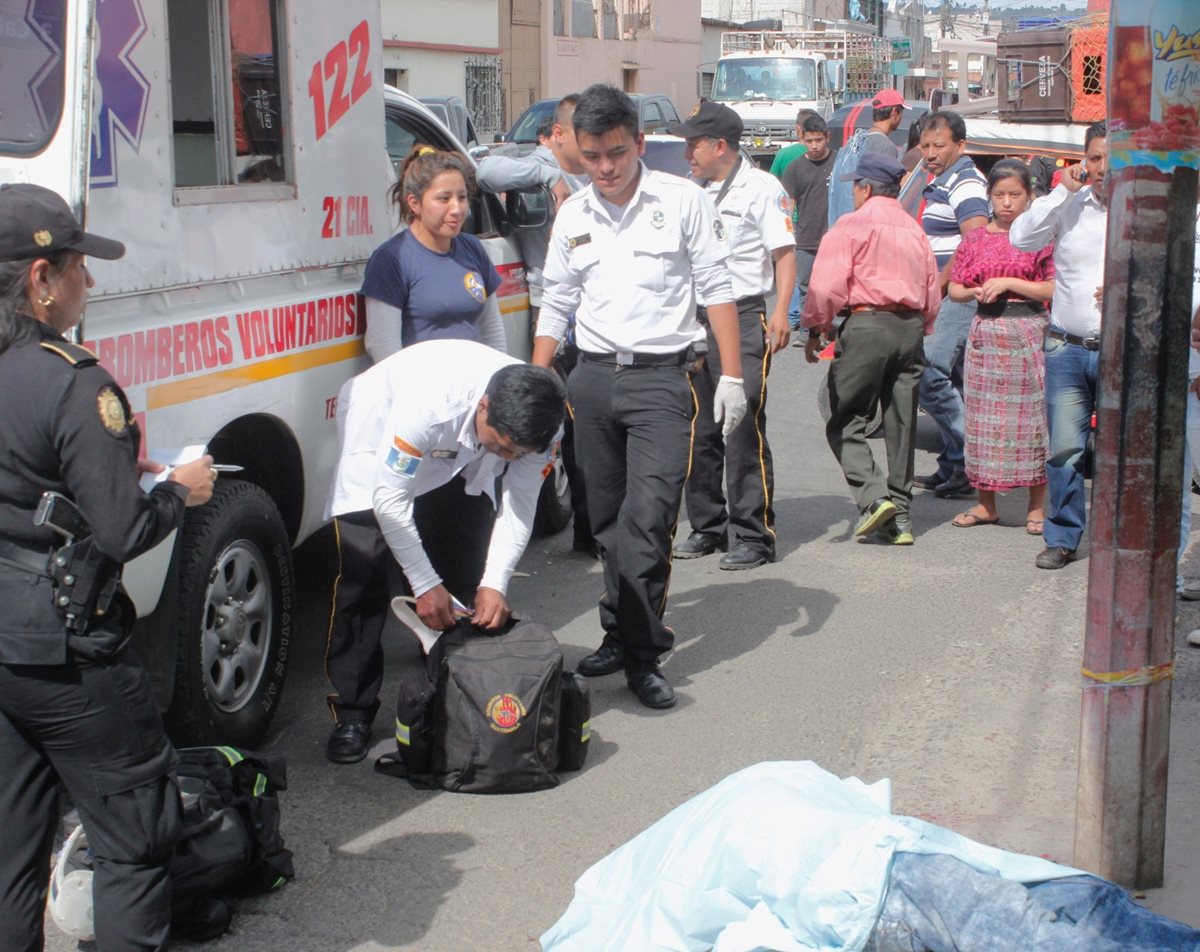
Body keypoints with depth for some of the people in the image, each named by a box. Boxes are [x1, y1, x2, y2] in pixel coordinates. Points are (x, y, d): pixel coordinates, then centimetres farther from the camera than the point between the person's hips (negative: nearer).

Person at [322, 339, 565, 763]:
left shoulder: (536, 423, -29)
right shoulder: (429, 403, -43)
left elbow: (519, 505, -18)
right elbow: (389, 498, -34)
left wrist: (495, 584, -28)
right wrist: (425, 584, -28)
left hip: (460, 459, 5)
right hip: (380, 438, -4)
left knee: (471, 576, -3)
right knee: (364, 568, -15)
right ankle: (352, 712, -6)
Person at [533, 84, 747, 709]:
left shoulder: (683, 200, -1)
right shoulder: (572, 216, 10)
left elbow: (717, 288, 0)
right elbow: (555, 305, 16)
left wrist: (731, 376, -5)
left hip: (660, 377, -4)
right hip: (592, 376, 4)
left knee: (648, 517, -13)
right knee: (608, 519, 10)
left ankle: (638, 652, -7)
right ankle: (625, 635, 22)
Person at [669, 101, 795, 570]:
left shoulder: (761, 188, -3)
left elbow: (785, 253, -6)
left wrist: (780, 312, -17)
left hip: (743, 318, -7)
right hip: (695, 318, 7)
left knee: (743, 430, -9)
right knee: (699, 431, 8)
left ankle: (753, 535, -3)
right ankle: (708, 527, 19)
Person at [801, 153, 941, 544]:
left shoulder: (851, 225, -3)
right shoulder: (915, 230, 16)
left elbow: (828, 284, -12)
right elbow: (932, 294, 16)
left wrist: (815, 328, -1)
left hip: (866, 324, -6)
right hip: (911, 326, 6)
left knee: (845, 423, 2)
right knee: (901, 425, 10)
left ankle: (874, 497, -15)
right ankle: (899, 519, 13)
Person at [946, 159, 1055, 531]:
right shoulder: (976, 239, 8)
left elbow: (1055, 289, -7)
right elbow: (954, 288, 12)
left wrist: (1010, 283, -15)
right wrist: (976, 292, -9)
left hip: (1028, 334, -3)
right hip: (985, 332, 3)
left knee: (1031, 416, -1)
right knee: (983, 417, 7)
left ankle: (1037, 506, 9)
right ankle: (986, 503, 17)